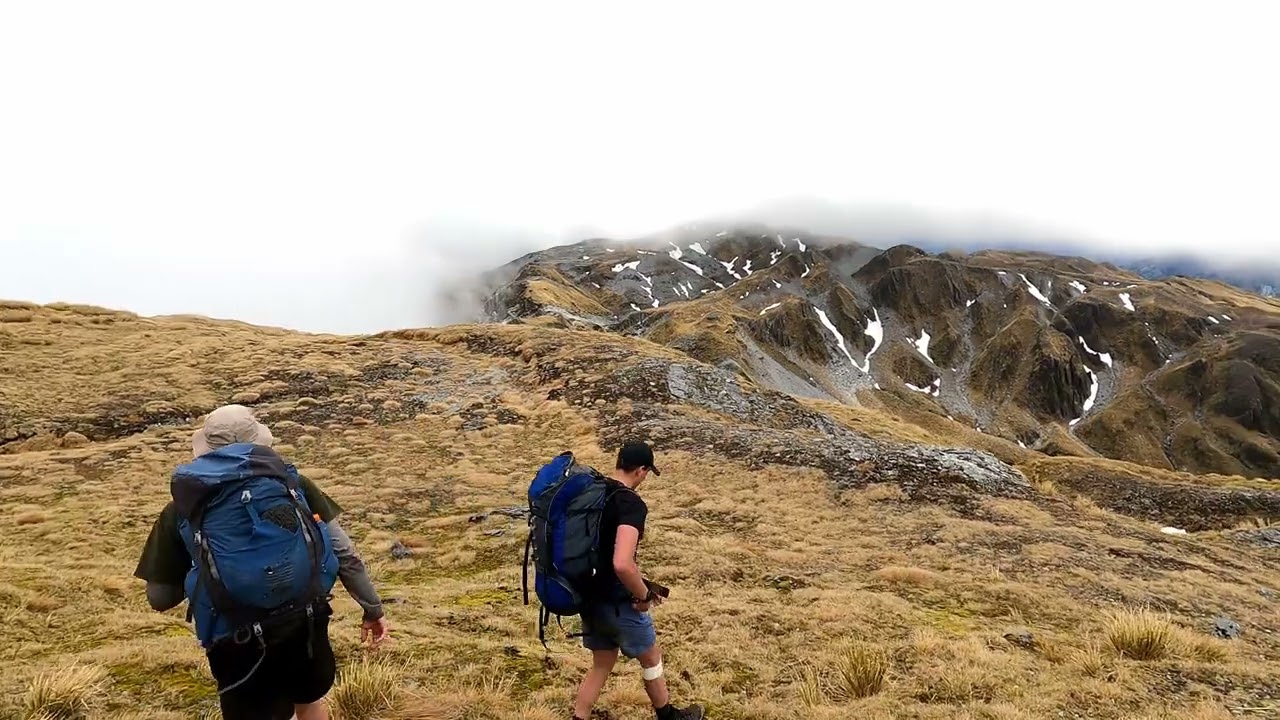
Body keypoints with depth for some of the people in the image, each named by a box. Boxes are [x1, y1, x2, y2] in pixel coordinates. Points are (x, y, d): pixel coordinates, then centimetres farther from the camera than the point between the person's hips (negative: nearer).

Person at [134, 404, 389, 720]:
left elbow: (159, 599, 5)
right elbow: (343, 551, 0)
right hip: (303, 620, 2)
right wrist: (373, 608, 11)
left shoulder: (181, 512, -2)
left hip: (240, 642, -2)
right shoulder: (291, 482, 0)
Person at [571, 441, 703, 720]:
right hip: (616, 602, -7)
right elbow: (622, 565, -37)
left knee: (602, 663, 23)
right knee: (651, 658, 19)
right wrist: (644, 595, -19)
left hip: (588, 595, 7)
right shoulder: (632, 504, -25)